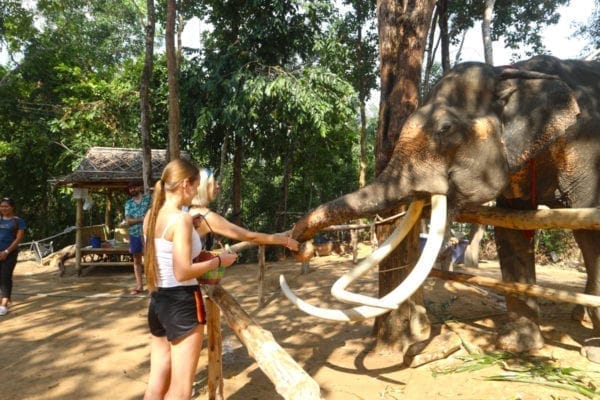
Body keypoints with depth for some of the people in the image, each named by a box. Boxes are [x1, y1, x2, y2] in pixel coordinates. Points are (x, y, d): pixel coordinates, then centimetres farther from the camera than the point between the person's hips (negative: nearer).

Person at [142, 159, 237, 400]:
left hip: (158, 301, 9)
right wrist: (218, 261, -10)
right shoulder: (181, 218, -18)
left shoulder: (152, 215, 7)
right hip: (181, 303, -8)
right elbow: (182, 273, -22)